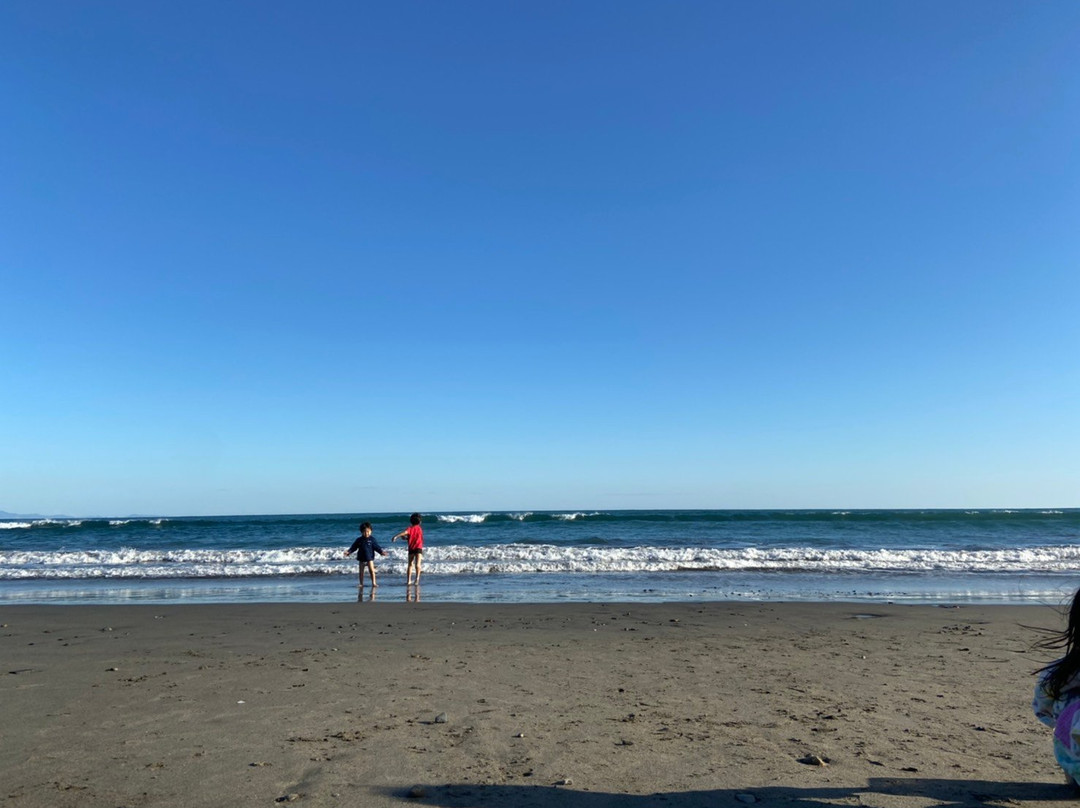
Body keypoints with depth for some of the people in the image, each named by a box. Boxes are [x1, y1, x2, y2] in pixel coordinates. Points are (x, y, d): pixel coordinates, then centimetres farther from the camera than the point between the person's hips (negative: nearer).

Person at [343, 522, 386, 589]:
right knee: (361, 572, 7)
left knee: (372, 570, -10)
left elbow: (377, 547, -2)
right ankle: (361, 584, 17)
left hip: (370, 558, -2)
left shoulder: (372, 540, -2)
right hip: (361, 559, 2)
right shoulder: (359, 540, 3)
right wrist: (348, 552, -5)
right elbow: (353, 547, 7)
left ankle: (374, 583, -4)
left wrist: (381, 551, -15)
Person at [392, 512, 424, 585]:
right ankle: (417, 577, -35)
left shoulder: (410, 528, -1)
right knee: (417, 564, -13)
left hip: (411, 548, 0)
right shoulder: (420, 528, 11)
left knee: (410, 565, 15)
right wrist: (407, 538, 26)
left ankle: (408, 580, 16)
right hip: (419, 548, 0)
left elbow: (405, 532, -24)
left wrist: (396, 537, -32)